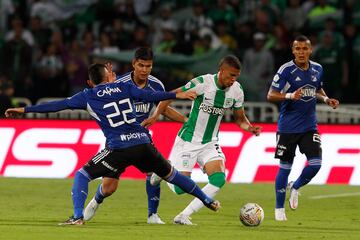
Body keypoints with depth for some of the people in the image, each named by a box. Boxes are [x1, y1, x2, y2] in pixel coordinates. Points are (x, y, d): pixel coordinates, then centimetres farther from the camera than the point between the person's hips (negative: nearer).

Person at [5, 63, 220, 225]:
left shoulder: (88, 96, 7)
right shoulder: (123, 87, 13)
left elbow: (58, 105, 4)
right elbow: (151, 96, 11)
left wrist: (25, 109, 6)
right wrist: (177, 95, 21)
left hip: (119, 149, -4)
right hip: (144, 143, 4)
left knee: (82, 174, 7)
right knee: (170, 174, 24)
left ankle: (78, 216, -10)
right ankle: (208, 201, 33)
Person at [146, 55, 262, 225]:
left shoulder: (236, 90, -4)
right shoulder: (202, 83, -20)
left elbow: (240, 118, 9)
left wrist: (249, 128, -12)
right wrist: (155, 115, -22)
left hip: (210, 143, 5)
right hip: (187, 141, -5)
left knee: (219, 179, -19)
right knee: (180, 188, -8)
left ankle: (184, 216, -8)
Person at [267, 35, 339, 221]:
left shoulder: (317, 69, 5)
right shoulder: (286, 70, -12)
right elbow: (271, 95, -13)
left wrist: (326, 99, 3)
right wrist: (290, 96, -29)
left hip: (309, 126, 4)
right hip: (288, 127, -4)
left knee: (315, 164, -9)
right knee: (285, 167, 1)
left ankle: (295, 187, 21)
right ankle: (279, 209, 15)